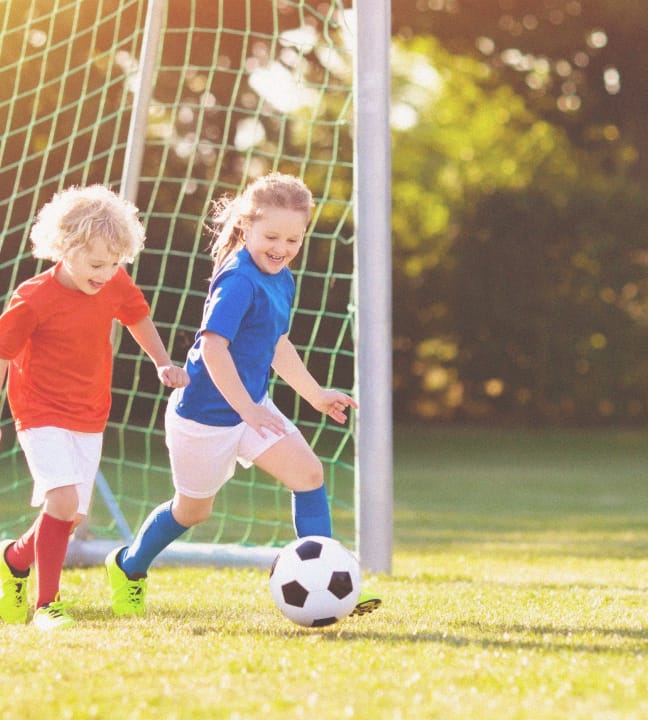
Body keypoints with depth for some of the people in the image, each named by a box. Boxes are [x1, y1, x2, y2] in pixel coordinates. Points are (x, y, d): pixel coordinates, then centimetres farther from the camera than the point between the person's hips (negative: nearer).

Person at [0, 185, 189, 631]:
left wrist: (163, 363, 17)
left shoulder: (117, 285, -5)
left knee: (71, 518, 5)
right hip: (42, 415, -6)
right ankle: (47, 605, -11)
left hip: (90, 418, 6)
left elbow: (137, 316, 18)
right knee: (62, 501, -23)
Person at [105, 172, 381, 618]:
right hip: (207, 414, -8)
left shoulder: (282, 280, 6)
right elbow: (213, 345, -32)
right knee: (194, 509, 11)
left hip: (252, 406, 8)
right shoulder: (239, 281, -24)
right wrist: (246, 409, -34)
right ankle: (129, 566, 38)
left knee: (308, 472, -8)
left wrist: (316, 395, 22)